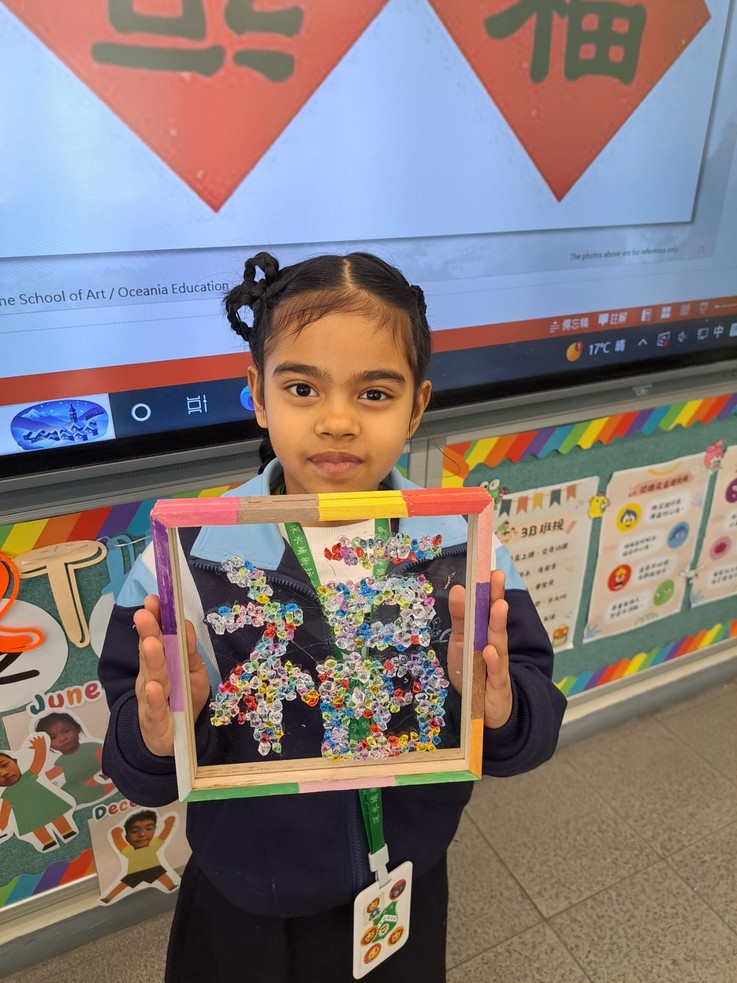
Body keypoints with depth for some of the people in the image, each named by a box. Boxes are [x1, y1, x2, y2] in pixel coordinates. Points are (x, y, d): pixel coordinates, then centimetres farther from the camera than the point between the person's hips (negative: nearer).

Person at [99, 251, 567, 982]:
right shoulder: (190, 556, -20)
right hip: (243, 904, 0)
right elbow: (142, 776, -14)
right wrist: (159, 736, -36)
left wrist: (501, 709, -33)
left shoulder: (465, 549, -16)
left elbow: (535, 721, -12)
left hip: (406, 890, 2)